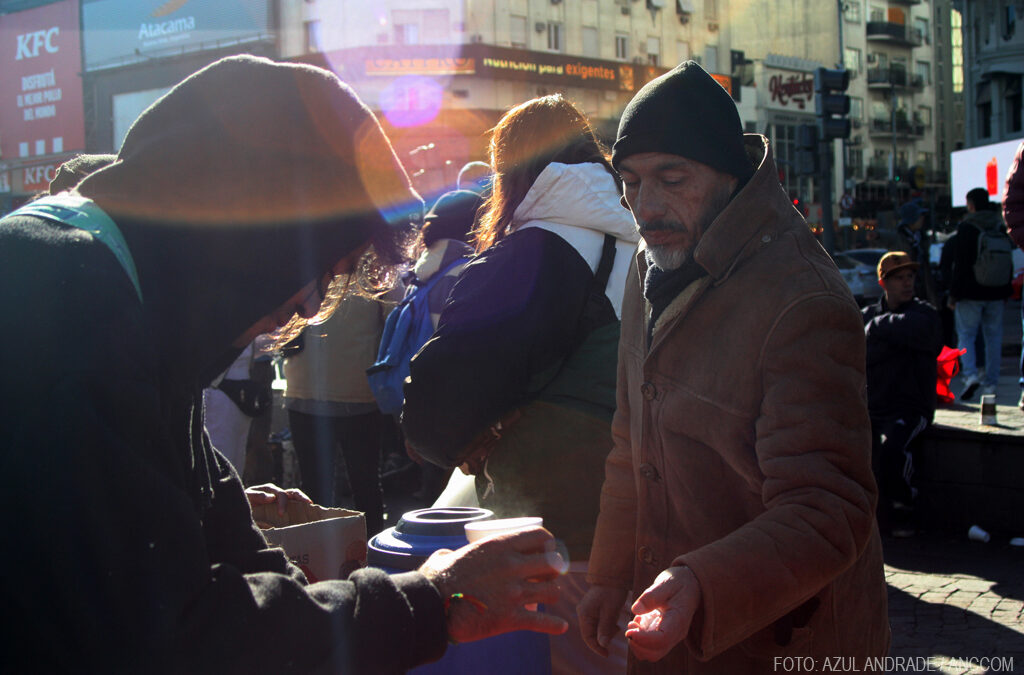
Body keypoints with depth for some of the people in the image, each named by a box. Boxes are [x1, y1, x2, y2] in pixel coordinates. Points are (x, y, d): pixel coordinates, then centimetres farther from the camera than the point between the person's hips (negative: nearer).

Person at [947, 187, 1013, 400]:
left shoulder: (966, 228, -10)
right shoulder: (1001, 228, 7)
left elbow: (960, 265, -12)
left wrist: (954, 294, -7)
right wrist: (1005, 292, 20)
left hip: (971, 293, -5)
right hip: (996, 294, 5)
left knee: (965, 335, 1)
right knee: (993, 337, 10)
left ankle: (970, 374, -19)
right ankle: (990, 382, 14)